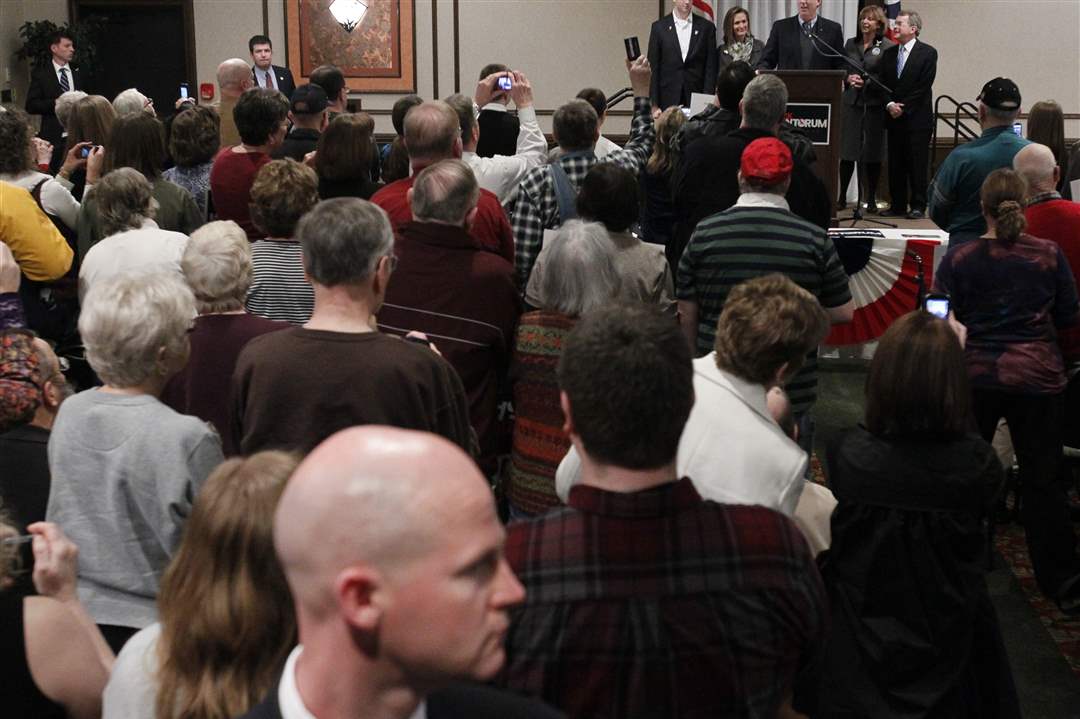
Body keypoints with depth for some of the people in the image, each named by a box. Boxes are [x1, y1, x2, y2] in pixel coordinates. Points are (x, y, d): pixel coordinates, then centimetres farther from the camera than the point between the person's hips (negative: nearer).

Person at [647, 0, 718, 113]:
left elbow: (711, 68, 5)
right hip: (667, 101, 0)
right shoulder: (659, 27, 5)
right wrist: (654, 105, -3)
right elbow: (653, 69, 3)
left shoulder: (707, 27, 6)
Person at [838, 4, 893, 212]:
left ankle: (871, 199, 11)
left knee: (873, 154, 2)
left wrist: (866, 82, -15)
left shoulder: (887, 47, 0)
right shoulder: (850, 44, 13)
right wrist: (848, 78, -6)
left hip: (875, 104, -3)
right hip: (852, 102, 3)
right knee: (847, 151, 0)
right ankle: (842, 197, 10)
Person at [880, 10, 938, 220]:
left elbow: (923, 87, -9)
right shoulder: (889, 54, 12)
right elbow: (883, 84, 10)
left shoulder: (928, 53, -3)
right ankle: (897, 206, 12)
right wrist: (890, 105, -7)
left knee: (917, 165, -4)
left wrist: (903, 108, -11)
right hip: (894, 118, 5)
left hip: (917, 118, -5)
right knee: (895, 165, 6)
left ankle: (918, 207, 1)